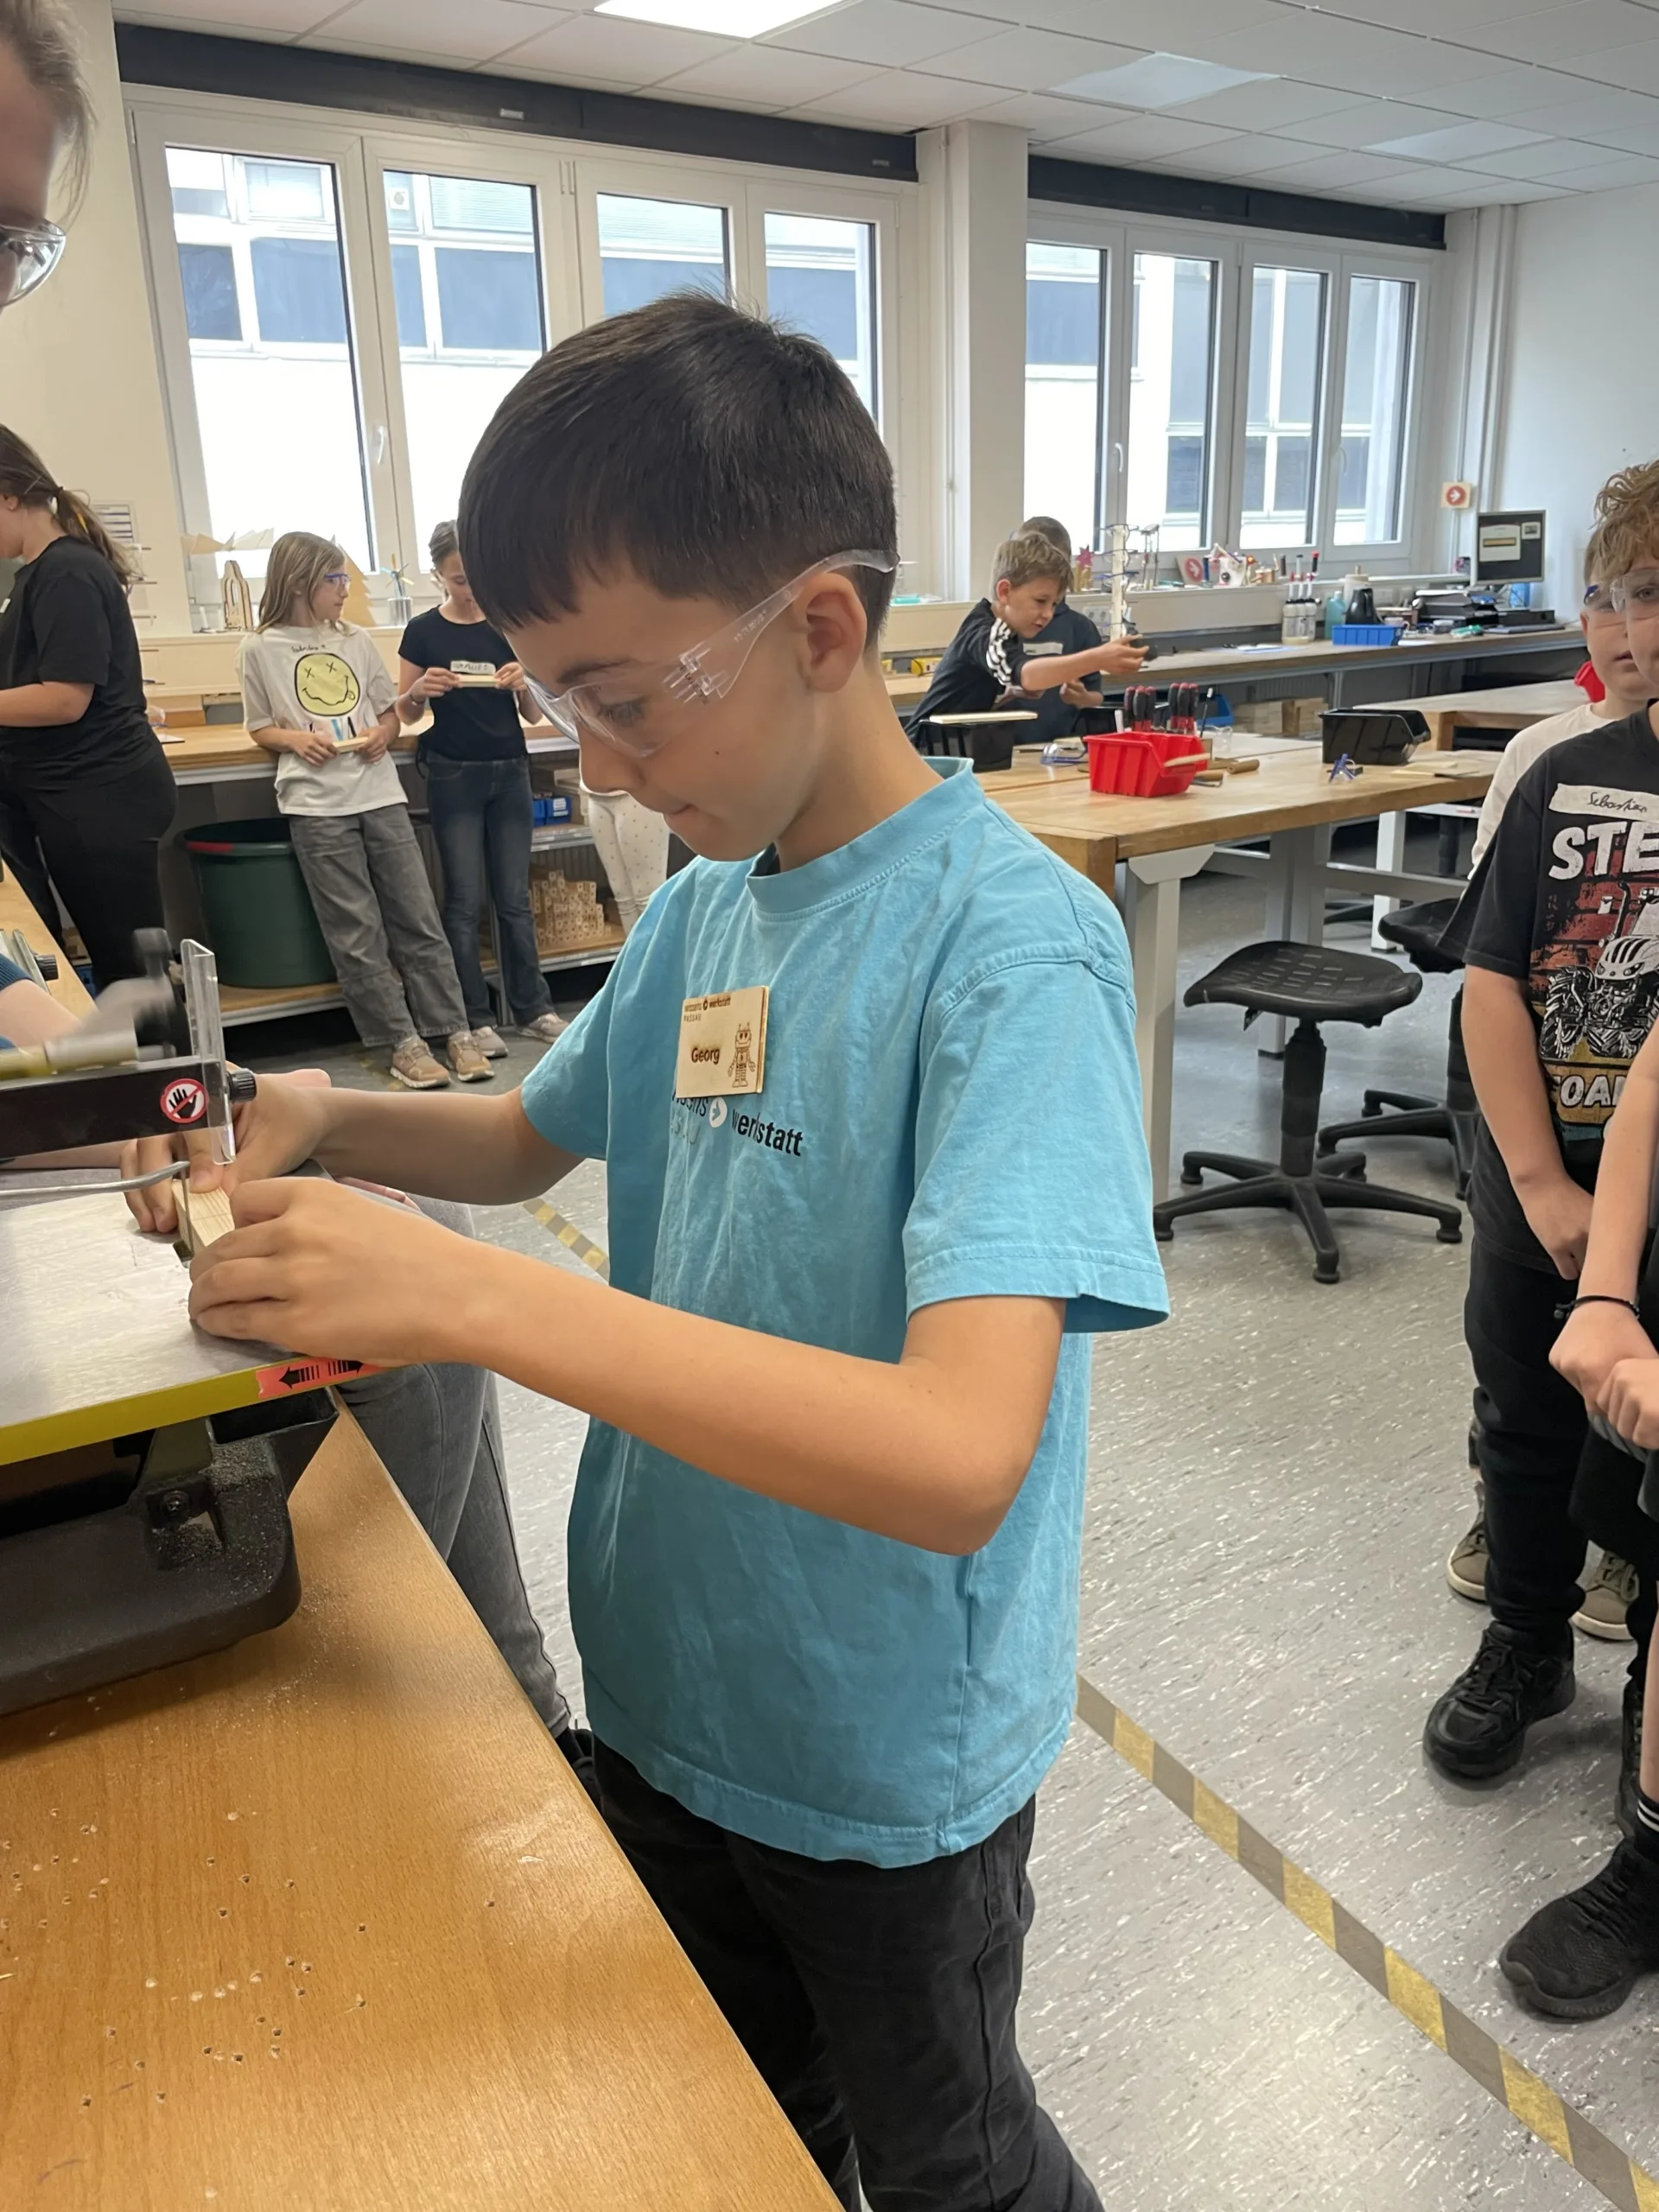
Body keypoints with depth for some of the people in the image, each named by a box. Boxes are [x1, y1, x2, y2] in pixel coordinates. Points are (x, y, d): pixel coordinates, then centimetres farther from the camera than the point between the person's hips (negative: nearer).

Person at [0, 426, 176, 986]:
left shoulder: (68, 574, -14)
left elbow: (66, 698, -22)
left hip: (101, 796, -10)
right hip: (67, 795, 10)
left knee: (126, 960, -3)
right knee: (118, 955, 12)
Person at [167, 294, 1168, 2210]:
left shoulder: (1011, 945, -27)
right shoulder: (705, 900, -3)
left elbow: (961, 1456, -37)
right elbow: (536, 1135, 13)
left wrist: (463, 1298, -38)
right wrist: (329, 1126, -6)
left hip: (883, 1761, -6)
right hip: (661, 1689, 6)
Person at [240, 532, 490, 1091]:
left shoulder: (357, 640, 10)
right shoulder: (260, 648, 2)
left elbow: (389, 711, 17)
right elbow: (261, 729, 8)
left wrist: (382, 734, -5)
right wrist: (297, 739, -12)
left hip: (380, 794, 3)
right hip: (317, 806, -3)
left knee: (419, 921, 2)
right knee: (357, 934, -1)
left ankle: (455, 1032, 8)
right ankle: (403, 1045, 6)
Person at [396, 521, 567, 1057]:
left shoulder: (509, 627, 4)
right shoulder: (423, 632, -1)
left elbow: (534, 715, 5)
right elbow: (405, 713, 3)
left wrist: (521, 685, -16)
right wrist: (419, 691, -18)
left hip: (509, 773, 2)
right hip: (454, 776, -2)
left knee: (515, 898, 7)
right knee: (464, 901, 0)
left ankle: (532, 1009, 16)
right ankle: (474, 1019, 7)